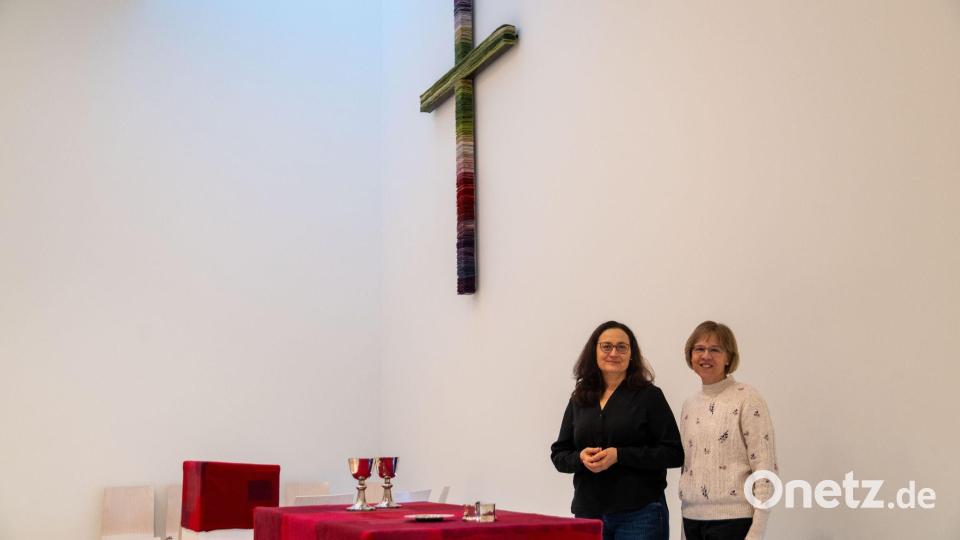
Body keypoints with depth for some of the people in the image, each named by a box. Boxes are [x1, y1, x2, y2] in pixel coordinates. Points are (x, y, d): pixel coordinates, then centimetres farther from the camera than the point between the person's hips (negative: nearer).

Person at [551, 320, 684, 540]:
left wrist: (619, 455, -16)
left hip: (640, 514, -3)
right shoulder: (579, 399, 10)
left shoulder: (649, 395, -1)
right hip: (588, 513, 4)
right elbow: (558, 455, 12)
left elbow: (673, 453, -7)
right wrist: (581, 458, -10)